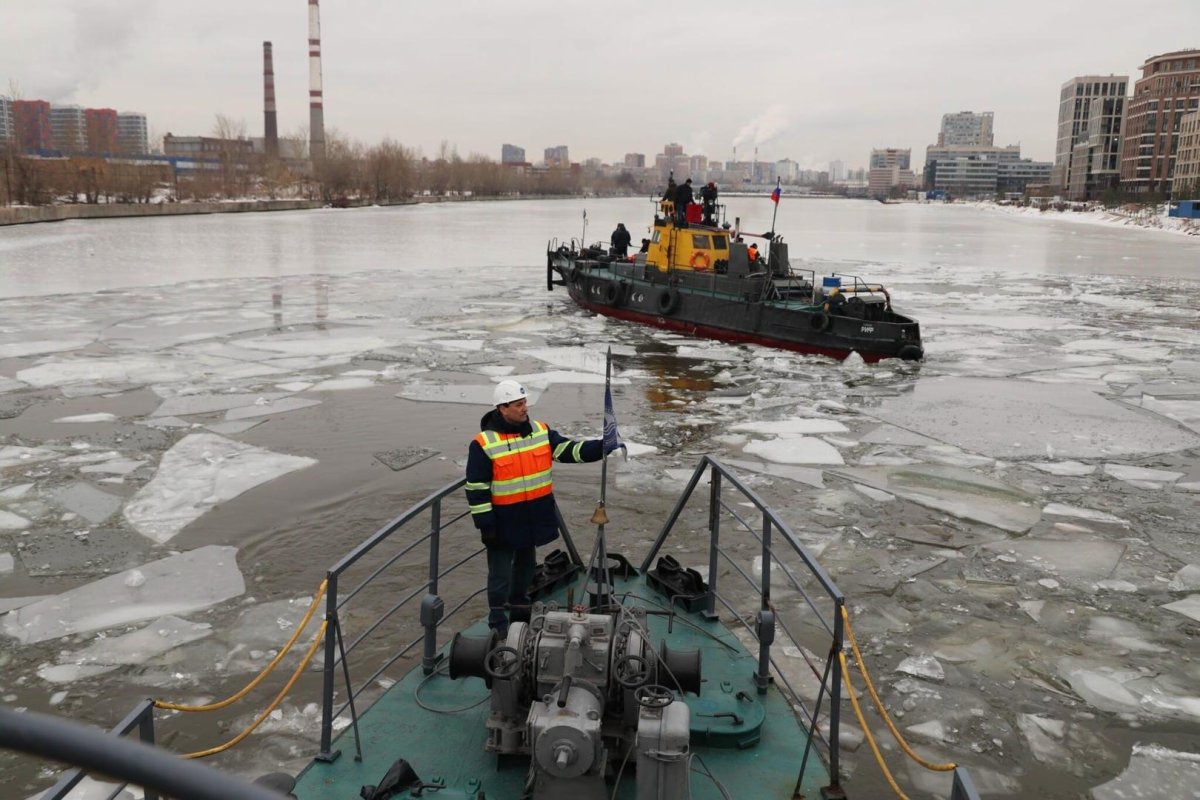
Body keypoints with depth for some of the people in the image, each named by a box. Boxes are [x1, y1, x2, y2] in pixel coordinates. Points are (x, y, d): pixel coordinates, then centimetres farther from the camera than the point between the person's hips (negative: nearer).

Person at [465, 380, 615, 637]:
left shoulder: (540, 431, -1)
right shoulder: (484, 444, -17)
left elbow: (570, 451, -5)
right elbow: (477, 489, -14)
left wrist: (602, 446, -21)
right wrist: (485, 525, -15)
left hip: (535, 517, 6)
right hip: (504, 522, -5)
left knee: (526, 564, 24)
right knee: (501, 573, 6)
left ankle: (519, 604, 46)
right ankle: (498, 620, 24)